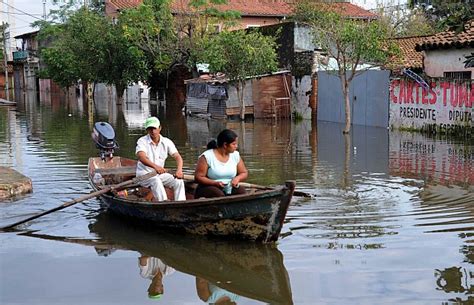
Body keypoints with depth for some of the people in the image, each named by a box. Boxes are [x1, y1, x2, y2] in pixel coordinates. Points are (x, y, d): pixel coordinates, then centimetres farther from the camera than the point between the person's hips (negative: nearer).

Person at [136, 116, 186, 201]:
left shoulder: (167, 142, 1)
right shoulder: (142, 141, -10)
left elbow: (177, 157, -10)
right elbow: (141, 157, -29)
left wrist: (179, 170, -33)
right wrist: (155, 166, -49)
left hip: (160, 173, 4)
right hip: (144, 174, -4)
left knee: (179, 181, -17)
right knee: (156, 181, -35)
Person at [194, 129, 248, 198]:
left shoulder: (235, 155, 7)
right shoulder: (206, 157, -8)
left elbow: (244, 173, 15)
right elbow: (198, 177, -8)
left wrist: (237, 178, -9)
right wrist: (215, 183, -23)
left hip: (230, 189, 4)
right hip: (208, 188, -3)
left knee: (241, 191, -28)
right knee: (218, 194, -36)